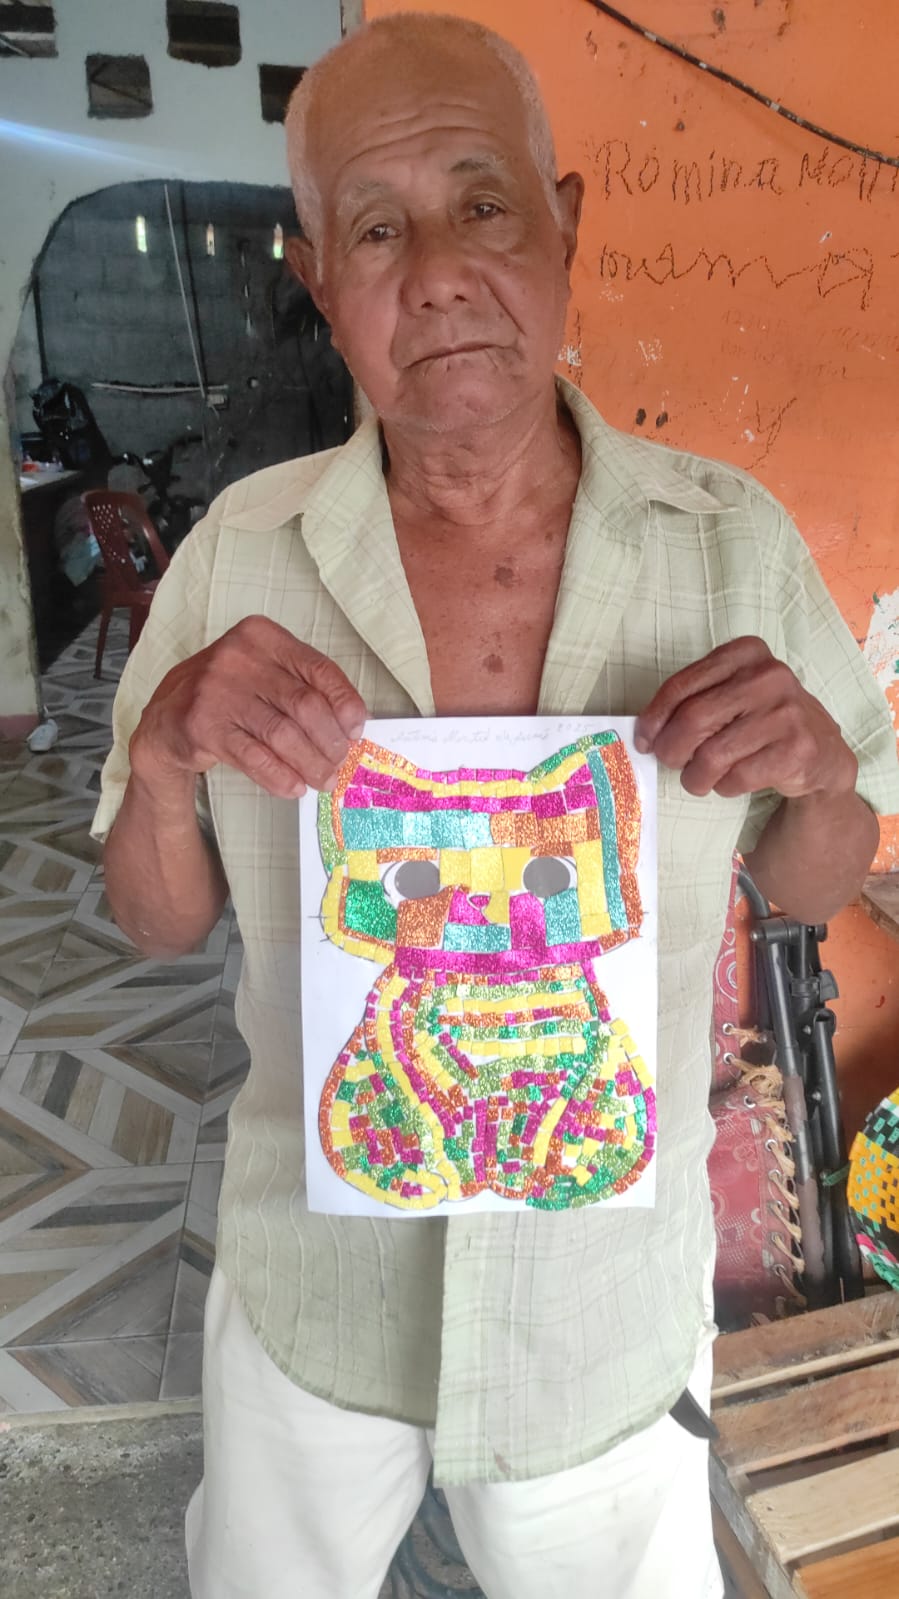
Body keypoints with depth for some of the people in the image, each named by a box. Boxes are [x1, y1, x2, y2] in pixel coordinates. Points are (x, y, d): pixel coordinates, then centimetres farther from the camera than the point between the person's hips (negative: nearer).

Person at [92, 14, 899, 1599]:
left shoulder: (734, 540, -13)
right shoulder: (241, 552, -12)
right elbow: (160, 923, -5)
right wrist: (164, 753, -25)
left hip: (611, 1289, 0)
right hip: (316, 1278, 1)